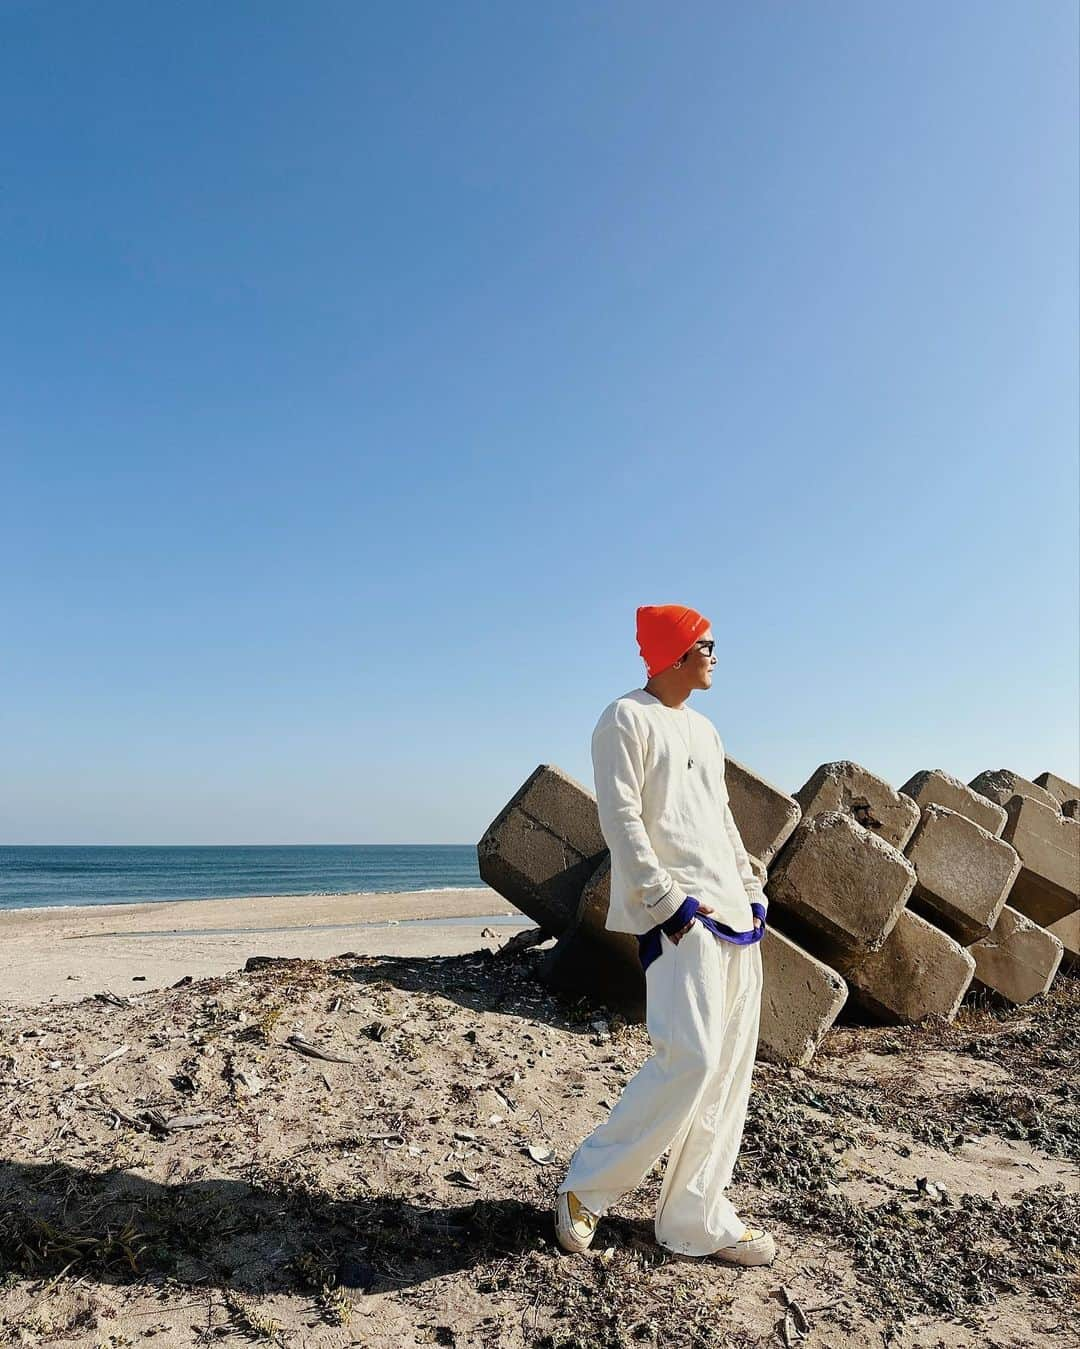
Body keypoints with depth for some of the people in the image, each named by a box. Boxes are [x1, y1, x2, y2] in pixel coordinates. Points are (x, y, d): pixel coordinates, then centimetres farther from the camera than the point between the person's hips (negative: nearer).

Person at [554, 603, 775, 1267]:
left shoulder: (704, 729, 23)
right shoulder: (627, 719, -4)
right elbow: (621, 819, -12)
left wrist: (753, 890, 15)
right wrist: (666, 898, -18)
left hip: (733, 912, 9)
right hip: (678, 914, -9)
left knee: (730, 1068, 7)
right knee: (691, 1057, -16)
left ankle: (699, 1217, 18)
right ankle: (588, 1188, 3)